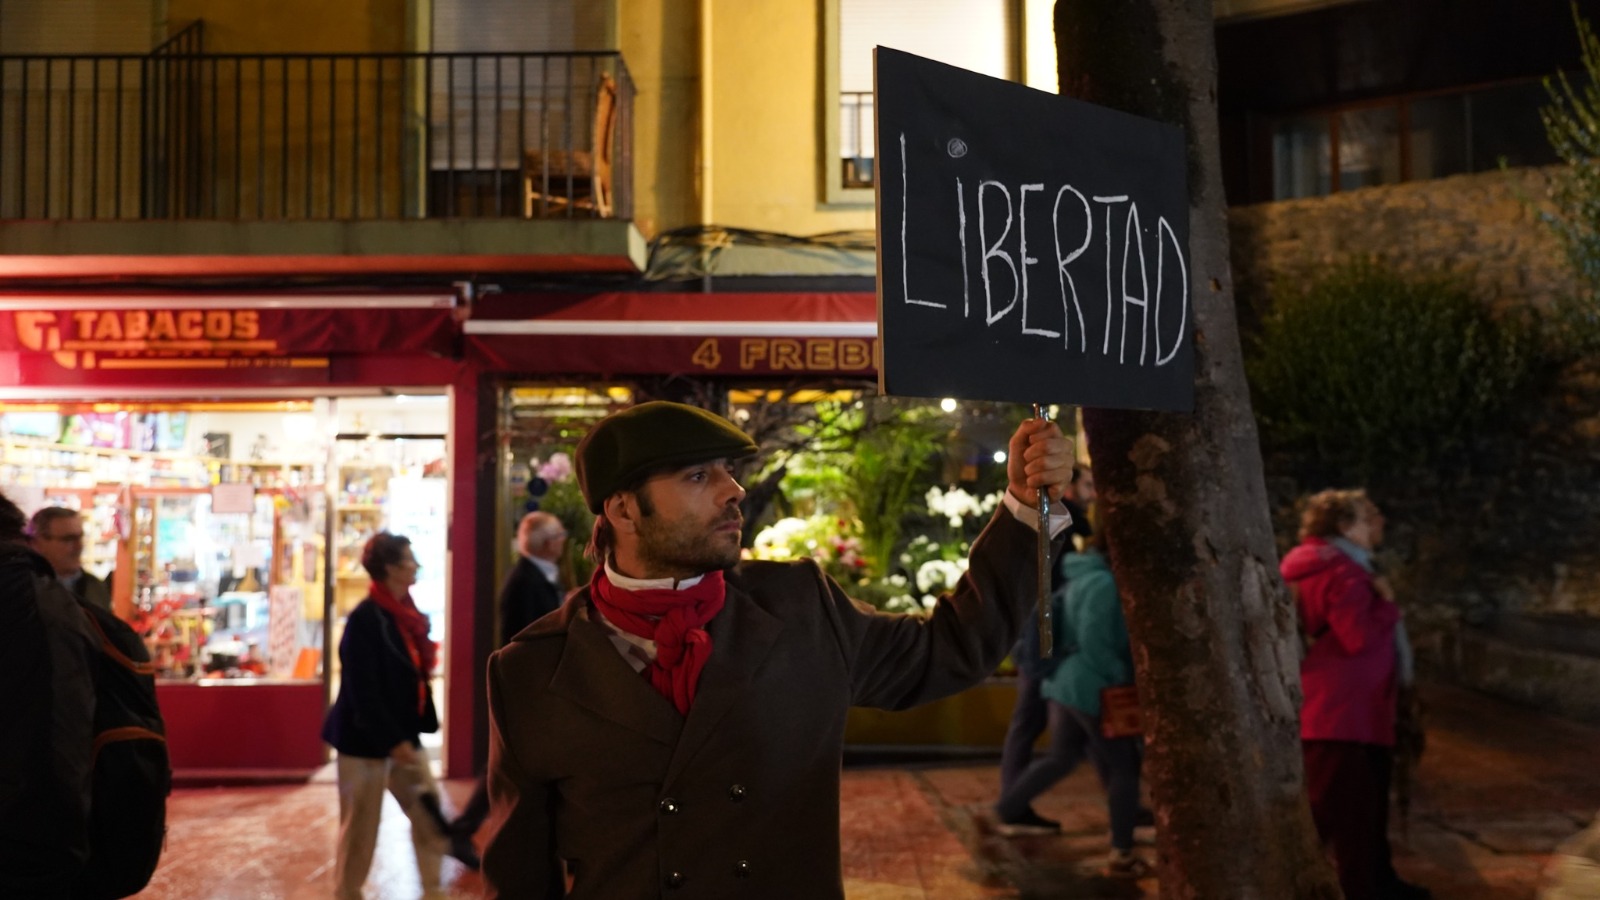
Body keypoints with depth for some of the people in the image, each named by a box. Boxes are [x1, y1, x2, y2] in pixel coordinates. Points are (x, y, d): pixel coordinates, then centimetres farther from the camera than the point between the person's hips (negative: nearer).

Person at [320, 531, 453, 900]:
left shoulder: (405, 614, 6)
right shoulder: (365, 619, -19)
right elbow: (363, 690, -21)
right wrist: (392, 740, -21)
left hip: (403, 734, 8)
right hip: (366, 739, -8)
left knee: (429, 812, 9)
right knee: (361, 825, 6)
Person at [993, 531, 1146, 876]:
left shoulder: (1080, 580, 14)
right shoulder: (1103, 583, -17)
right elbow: (1094, 642, -24)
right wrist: (1122, 676, -15)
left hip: (1064, 684, 10)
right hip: (1091, 689, -10)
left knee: (1061, 757, 22)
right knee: (1124, 768, 1)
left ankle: (1009, 811, 27)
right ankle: (1121, 854, 5)